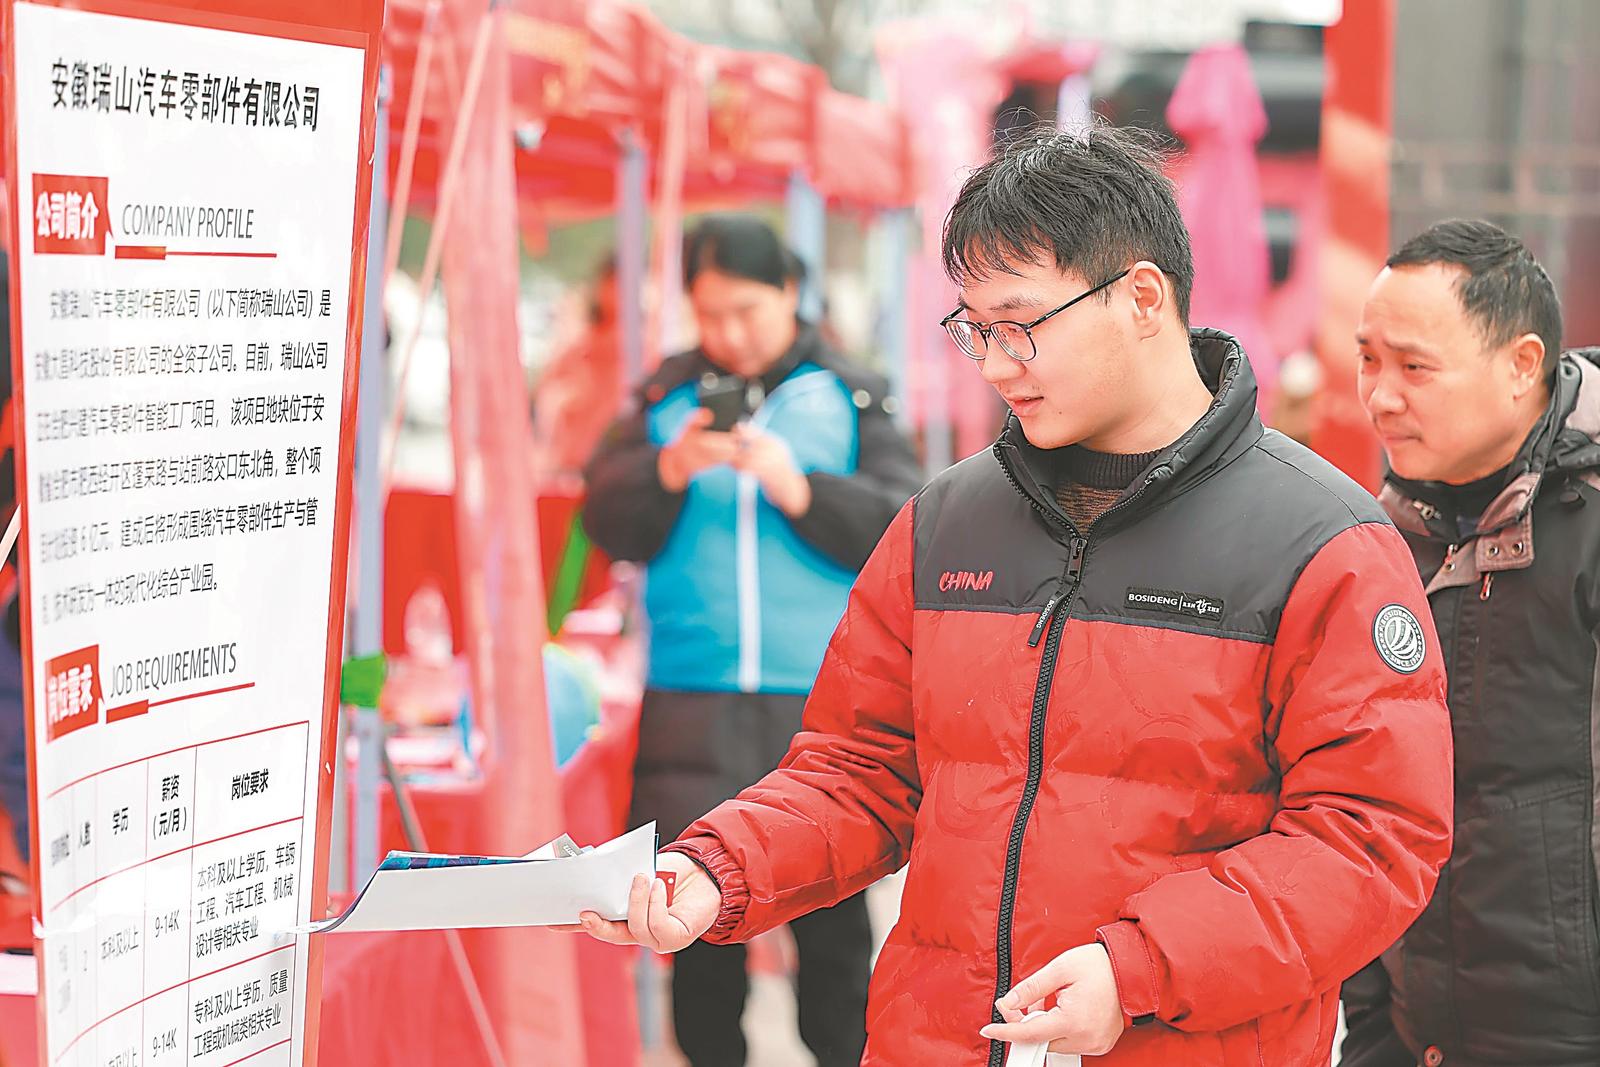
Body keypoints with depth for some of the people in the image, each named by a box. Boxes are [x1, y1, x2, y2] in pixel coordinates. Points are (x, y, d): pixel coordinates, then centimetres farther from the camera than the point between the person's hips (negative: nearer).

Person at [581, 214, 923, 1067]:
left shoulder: (849, 397, 7)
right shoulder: (667, 397, 11)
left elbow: (905, 526, -3)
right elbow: (607, 524, 4)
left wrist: (799, 488, -14)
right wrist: (667, 472, -13)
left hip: (822, 705, -1)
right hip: (691, 701, 1)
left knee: (832, 917, 2)